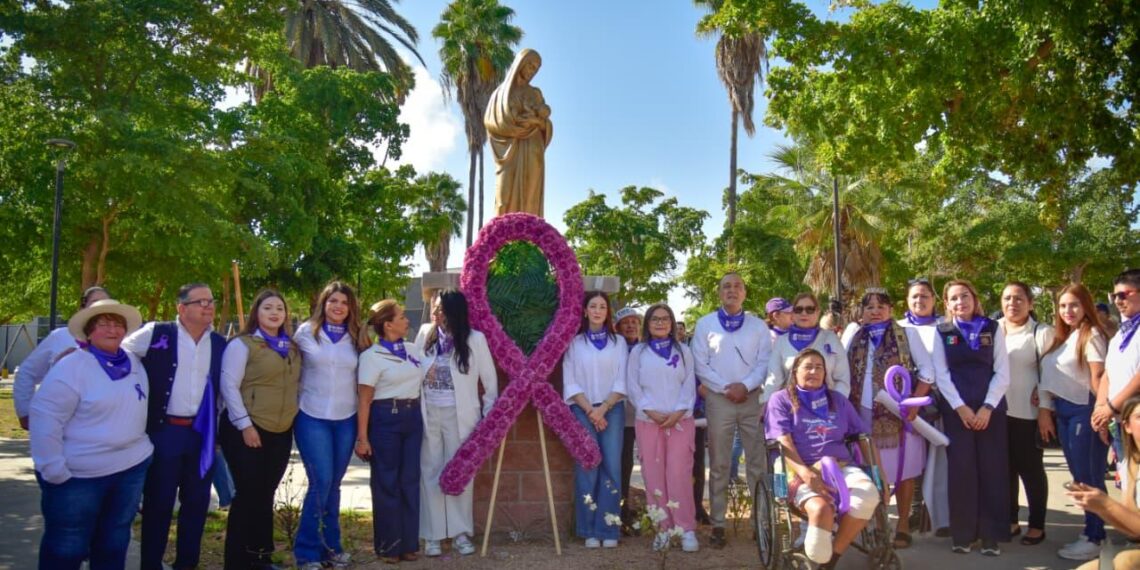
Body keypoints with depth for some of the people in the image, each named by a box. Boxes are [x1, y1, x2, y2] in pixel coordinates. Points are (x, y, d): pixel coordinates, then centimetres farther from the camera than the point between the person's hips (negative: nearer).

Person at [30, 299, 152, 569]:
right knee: (67, 547, 6)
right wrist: (54, 470, -18)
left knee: (114, 542, 17)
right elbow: (44, 417, -16)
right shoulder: (72, 367, -13)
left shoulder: (134, 362, 5)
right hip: (79, 475, -5)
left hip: (132, 467, 6)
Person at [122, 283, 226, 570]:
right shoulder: (156, 333, -7)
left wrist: (218, 431, 12)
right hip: (163, 431, -4)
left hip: (202, 433, 4)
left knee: (197, 502, 11)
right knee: (158, 502, 5)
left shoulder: (220, 344, 6)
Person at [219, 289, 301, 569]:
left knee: (266, 494, 12)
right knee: (248, 494, -2)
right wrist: (245, 425, -15)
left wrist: (293, 417, 10)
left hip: (281, 432, 6)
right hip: (247, 431, -5)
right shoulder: (242, 344, -7)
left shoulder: (292, 348, 12)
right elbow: (229, 386, -12)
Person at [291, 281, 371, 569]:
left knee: (334, 484, 10)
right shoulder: (306, 332, -2)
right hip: (312, 418, -3)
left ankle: (331, 545, 23)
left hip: (346, 419, 3)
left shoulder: (357, 338, 6)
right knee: (321, 482, -8)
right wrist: (295, 402, 0)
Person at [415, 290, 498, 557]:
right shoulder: (425, 335, 0)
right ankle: (432, 535, 16)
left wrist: (488, 415, 0)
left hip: (460, 414, -2)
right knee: (430, 472, 7)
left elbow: (489, 379, -1)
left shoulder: (475, 339, -8)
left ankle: (460, 532, 19)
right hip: (428, 413, 2)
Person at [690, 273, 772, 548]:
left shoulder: (758, 325, 8)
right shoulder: (705, 324, 5)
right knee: (719, 464, 3)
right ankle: (718, 524, 9)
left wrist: (745, 385, -12)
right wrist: (726, 388, -9)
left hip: (753, 398, 1)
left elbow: (765, 362, 2)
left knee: (758, 461, 1)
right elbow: (700, 364, 0)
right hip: (718, 399, -1)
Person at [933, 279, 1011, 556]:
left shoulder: (993, 328, 6)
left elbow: (1002, 372, 1)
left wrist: (987, 407, -9)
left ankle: (991, 535, 10)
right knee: (961, 469, -1)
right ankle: (962, 534, 9)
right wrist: (961, 407, -10)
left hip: (991, 408, 1)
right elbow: (941, 374, 0)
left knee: (992, 470, 0)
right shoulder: (942, 332, 5)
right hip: (955, 409, 0)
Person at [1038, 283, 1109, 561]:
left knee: (1089, 476, -1)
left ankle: (1095, 538, 8)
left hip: (1084, 411, -8)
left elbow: (1098, 377, -14)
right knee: (1079, 475, 12)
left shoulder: (1091, 334, -8)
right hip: (1063, 412, 8)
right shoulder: (1061, 338, 15)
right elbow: (1052, 376, 14)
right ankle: (1091, 532, 22)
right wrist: (1045, 410, 10)